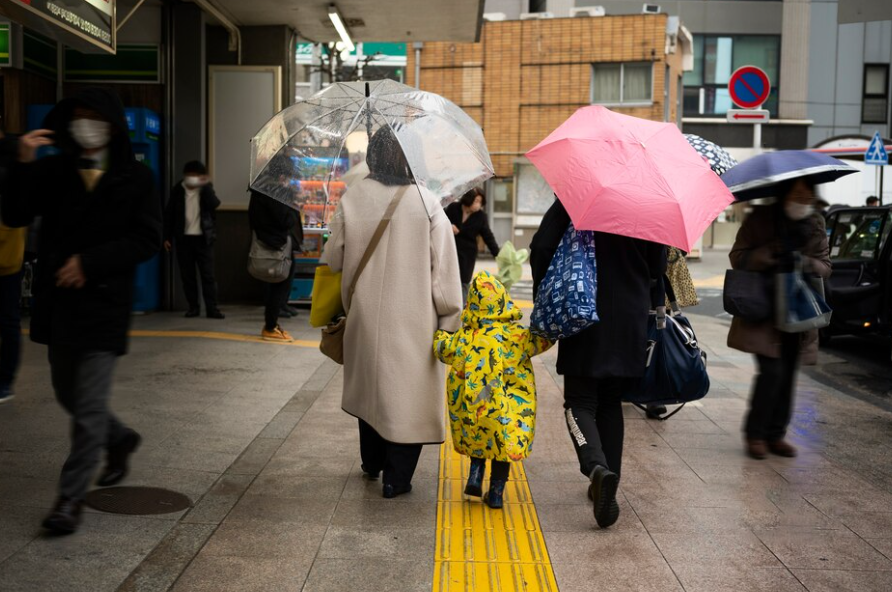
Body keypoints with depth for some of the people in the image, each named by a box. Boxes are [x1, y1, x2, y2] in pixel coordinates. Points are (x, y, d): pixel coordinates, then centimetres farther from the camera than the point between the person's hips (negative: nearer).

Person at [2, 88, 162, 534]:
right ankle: (120, 440, 43)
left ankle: (71, 497, 5)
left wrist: (90, 262, -15)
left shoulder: (135, 178, -2)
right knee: (68, 395, 17)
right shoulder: (53, 171, 5)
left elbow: (148, 239, -7)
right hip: (58, 302, 4)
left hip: (105, 303, -4)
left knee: (88, 406, -5)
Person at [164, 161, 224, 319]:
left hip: (203, 238, -1)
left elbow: (214, 205, -17)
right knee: (187, 275, 5)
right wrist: (167, 237, 4)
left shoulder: (205, 189, 2)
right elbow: (169, 214, 6)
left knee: (208, 275, -3)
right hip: (184, 239, 1)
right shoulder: (177, 190, 3)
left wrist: (205, 186, -18)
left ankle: (211, 308, -2)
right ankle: (193, 307, 14)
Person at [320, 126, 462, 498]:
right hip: (413, 318, -3)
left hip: (364, 315, 3)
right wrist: (449, 318, -1)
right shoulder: (426, 203, -10)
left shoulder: (351, 200, -4)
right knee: (405, 389, 7)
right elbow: (444, 268, -9)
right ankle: (397, 478, 10)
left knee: (369, 384, 21)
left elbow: (332, 260, 4)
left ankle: (372, 462, 37)